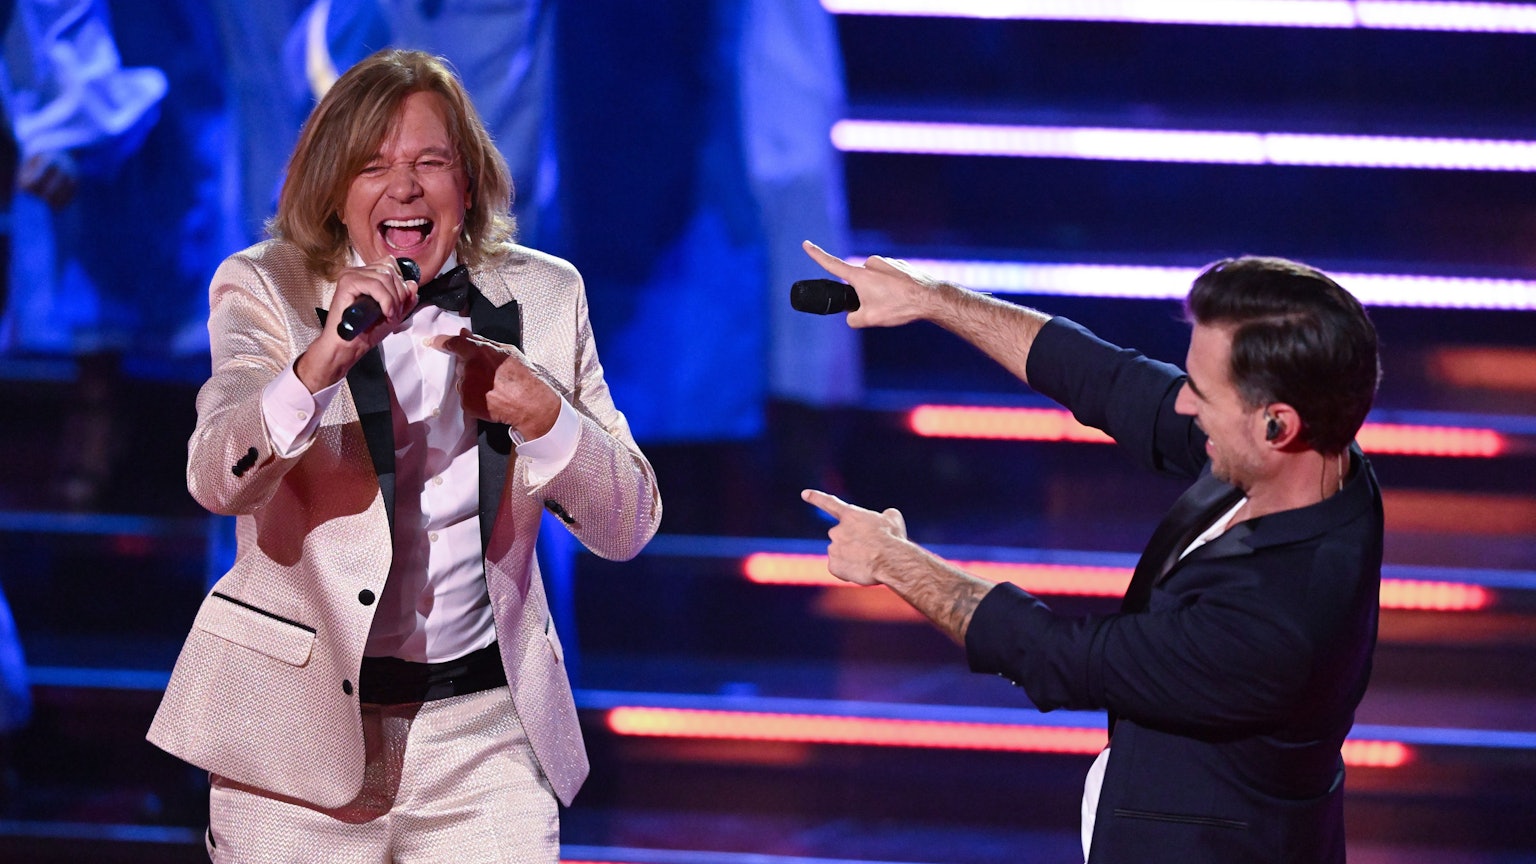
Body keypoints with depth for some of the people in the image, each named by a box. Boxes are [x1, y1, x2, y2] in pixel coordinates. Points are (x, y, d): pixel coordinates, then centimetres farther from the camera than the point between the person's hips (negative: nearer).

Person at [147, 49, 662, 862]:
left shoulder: (544, 296, 5)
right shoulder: (264, 290, -2)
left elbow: (628, 525, 5)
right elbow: (216, 479, -19)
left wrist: (540, 414, -13)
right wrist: (322, 362, -35)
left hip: (483, 733, 2)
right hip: (302, 728, -2)